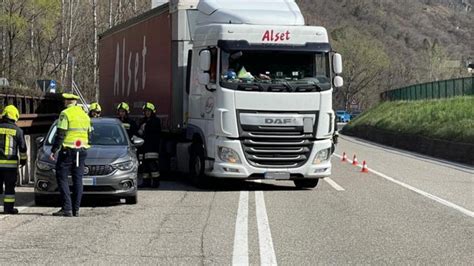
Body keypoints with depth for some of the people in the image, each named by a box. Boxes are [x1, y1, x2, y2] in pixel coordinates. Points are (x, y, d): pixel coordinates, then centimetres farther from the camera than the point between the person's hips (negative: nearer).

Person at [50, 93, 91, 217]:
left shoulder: (65, 114, -9)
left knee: (62, 178, -2)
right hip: (81, 151, 6)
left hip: (67, 151, -6)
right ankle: (76, 209, 8)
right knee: (78, 180, 9)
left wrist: (54, 150, -10)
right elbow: (88, 134, 19)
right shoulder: (85, 115, 14)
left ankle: (67, 208, -11)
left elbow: (60, 135, -13)